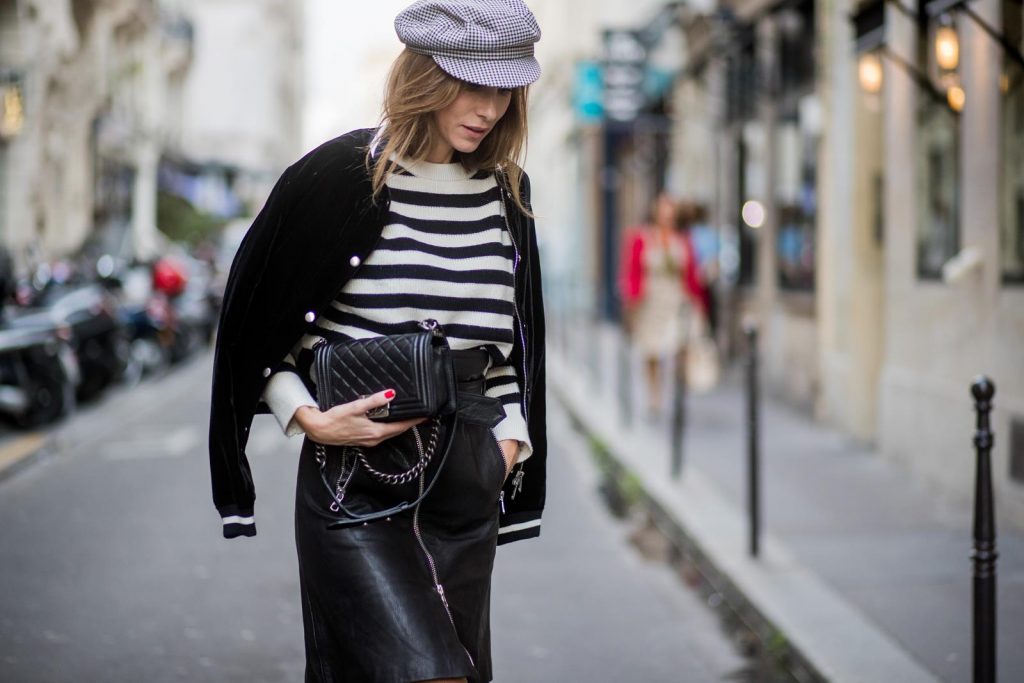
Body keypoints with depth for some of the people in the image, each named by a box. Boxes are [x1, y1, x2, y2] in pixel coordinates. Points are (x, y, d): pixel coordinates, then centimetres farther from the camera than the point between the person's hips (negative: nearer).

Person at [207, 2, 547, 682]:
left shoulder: (505, 191, 8)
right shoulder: (337, 179, -8)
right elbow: (252, 327, 0)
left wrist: (511, 436, 6)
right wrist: (309, 418, -13)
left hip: (467, 482, 6)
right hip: (356, 478, -5)